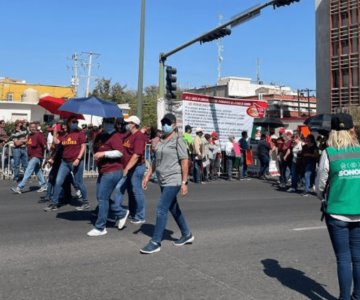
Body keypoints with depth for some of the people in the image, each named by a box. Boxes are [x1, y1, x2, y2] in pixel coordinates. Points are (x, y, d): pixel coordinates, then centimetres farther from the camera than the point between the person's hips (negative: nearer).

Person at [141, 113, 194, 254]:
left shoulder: (178, 140, -10)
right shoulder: (161, 141, 12)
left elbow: (185, 161, -15)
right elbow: (156, 160, 19)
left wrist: (184, 182, -19)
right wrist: (148, 176, 13)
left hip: (173, 180, -8)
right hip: (163, 180, 8)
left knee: (161, 209, -10)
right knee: (173, 209, 15)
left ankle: (155, 242, -3)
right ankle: (187, 235, 30)